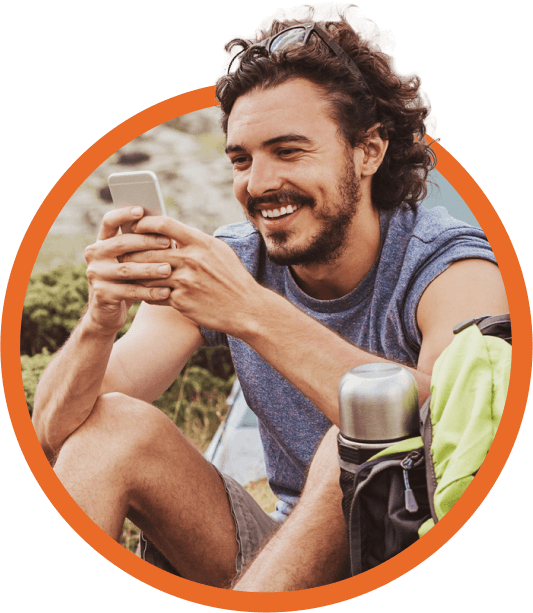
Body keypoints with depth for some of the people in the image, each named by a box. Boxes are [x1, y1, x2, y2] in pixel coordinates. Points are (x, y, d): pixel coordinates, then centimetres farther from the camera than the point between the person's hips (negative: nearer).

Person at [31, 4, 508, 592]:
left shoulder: (453, 268, -16)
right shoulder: (225, 262, -5)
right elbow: (57, 433, -9)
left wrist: (253, 312, -41)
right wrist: (99, 322, -32)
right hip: (283, 557, 4)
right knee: (109, 422, -13)